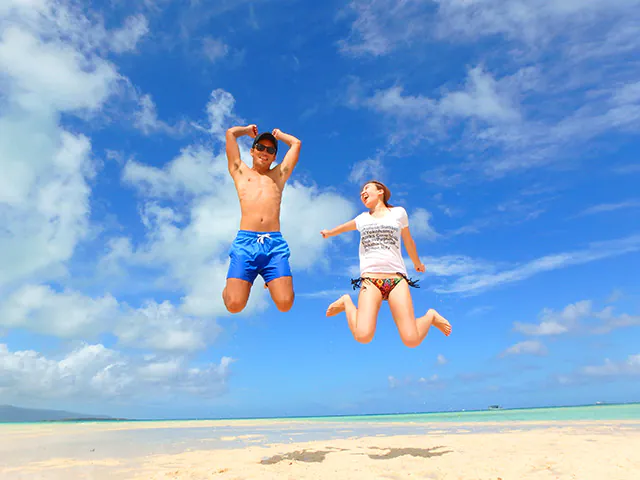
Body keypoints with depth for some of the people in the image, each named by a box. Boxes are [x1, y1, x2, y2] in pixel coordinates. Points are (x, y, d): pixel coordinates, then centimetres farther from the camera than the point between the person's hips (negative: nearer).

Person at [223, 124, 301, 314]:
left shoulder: (279, 175, 27)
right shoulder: (240, 172, 23)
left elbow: (296, 143, 28)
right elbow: (230, 133, 23)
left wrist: (279, 134, 46)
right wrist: (249, 130, 42)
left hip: (275, 243, 1)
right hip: (245, 241, -1)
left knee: (285, 304, -13)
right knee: (235, 305, -15)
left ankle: (271, 281, 20)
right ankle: (233, 285, 21)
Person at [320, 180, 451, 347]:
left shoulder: (398, 213, 13)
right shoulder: (362, 219, 17)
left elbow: (408, 241, 28)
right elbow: (343, 227, 39)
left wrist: (418, 263, 42)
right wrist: (328, 232, 58)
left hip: (397, 278, 0)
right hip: (370, 279, 1)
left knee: (412, 341, -14)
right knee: (363, 336, -22)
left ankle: (431, 316, 19)